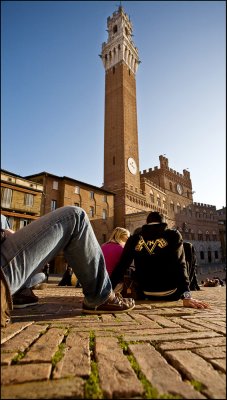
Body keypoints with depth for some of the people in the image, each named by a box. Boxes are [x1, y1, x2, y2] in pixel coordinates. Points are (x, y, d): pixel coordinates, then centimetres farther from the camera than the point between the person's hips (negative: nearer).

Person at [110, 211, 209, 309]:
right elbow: (180, 266, -16)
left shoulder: (134, 239, -3)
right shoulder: (173, 235, -7)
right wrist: (186, 296, -18)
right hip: (171, 293, -2)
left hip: (146, 294, 3)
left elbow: (121, 267, -4)